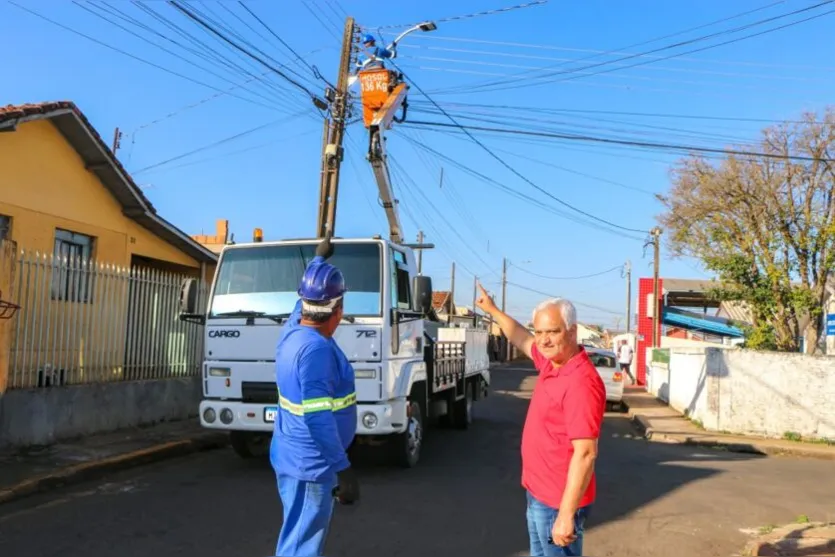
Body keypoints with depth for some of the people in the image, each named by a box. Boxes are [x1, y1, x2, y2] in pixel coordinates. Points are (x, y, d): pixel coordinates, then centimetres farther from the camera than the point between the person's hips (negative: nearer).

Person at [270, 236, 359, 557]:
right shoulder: (316, 348, -25)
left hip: (298, 456, 10)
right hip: (310, 463, -10)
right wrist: (343, 469, -26)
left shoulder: (293, 330, 4)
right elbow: (318, 417, -29)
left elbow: (305, 297, 26)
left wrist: (319, 257, 38)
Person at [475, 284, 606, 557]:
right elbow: (522, 339, 23)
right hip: (538, 494, 9)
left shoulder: (581, 383, -27)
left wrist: (566, 514, -28)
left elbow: (585, 454, -29)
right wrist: (493, 310, 32)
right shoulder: (550, 362, 1)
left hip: (558, 502, -9)